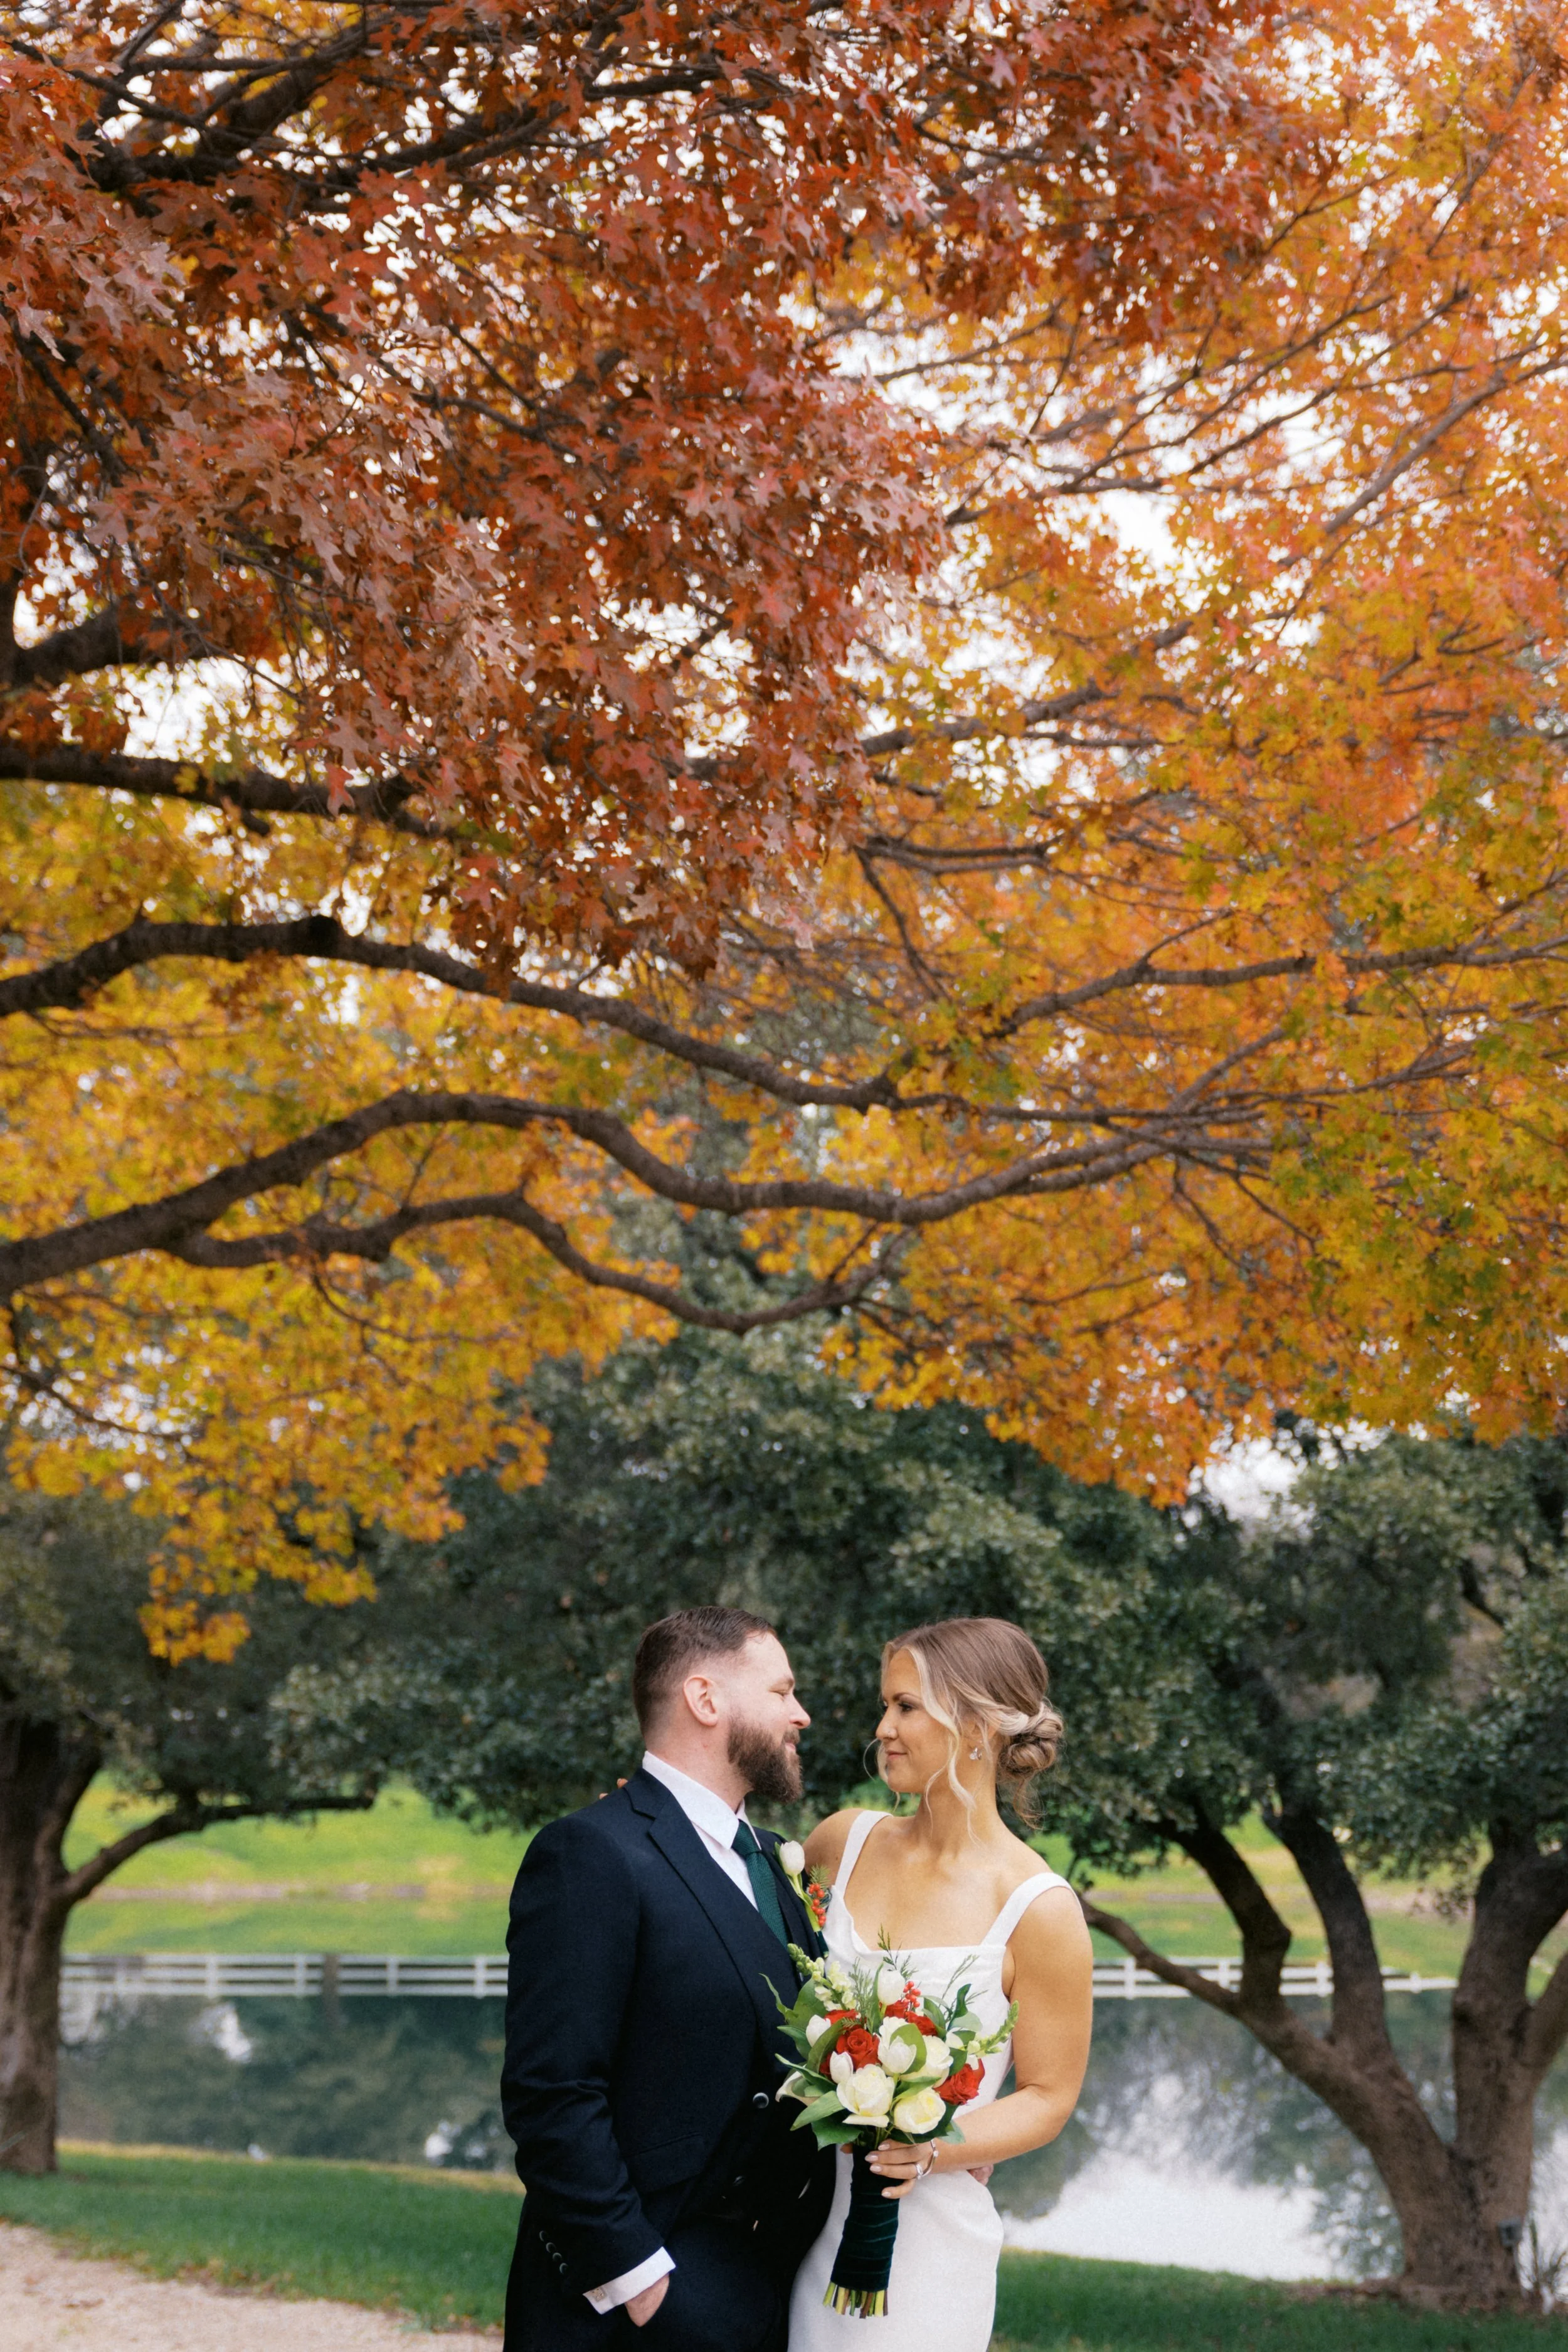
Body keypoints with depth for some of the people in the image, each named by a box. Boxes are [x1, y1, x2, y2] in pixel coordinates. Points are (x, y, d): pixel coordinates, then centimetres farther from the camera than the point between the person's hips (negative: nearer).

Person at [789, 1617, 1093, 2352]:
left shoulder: (1038, 1910, -12)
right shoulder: (847, 1841, 1)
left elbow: (1048, 2098, -5)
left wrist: (931, 2149, -20)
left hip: (924, 2229, -4)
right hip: (805, 2209, 4)